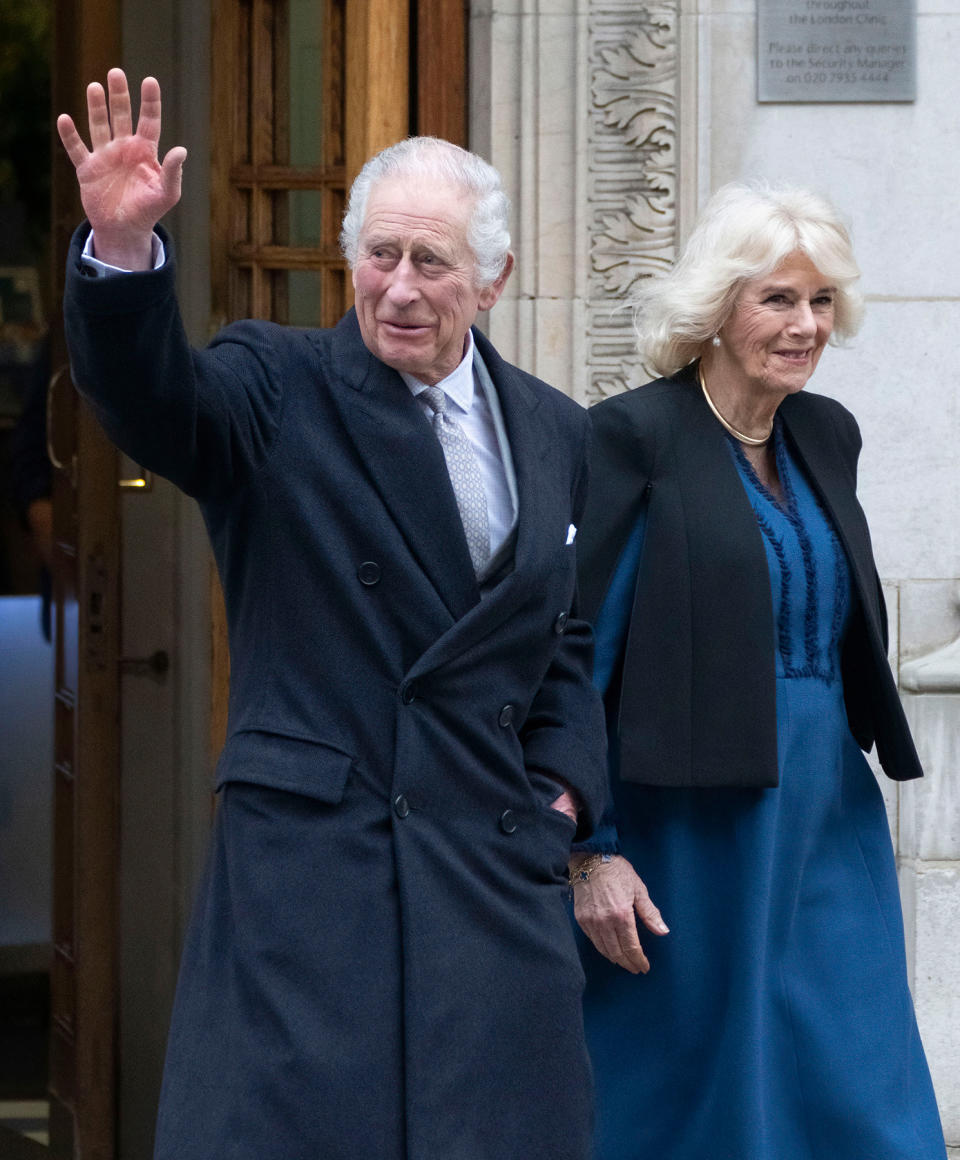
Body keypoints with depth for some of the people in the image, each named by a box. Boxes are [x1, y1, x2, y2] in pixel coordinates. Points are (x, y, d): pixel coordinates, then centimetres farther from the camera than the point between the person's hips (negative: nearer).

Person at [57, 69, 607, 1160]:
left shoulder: (553, 432, 14)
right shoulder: (277, 388, 1)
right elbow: (151, 395, -20)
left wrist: (561, 791, 7)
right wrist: (122, 247, -37)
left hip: (495, 868, 4)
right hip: (307, 856, -4)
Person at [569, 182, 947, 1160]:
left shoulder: (827, 435, 11)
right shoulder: (634, 437, -10)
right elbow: (576, 655, -12)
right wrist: (588, 854, -15)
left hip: (828, 819, 6)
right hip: (688, 828, -6)